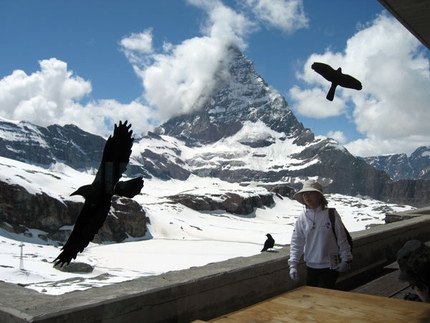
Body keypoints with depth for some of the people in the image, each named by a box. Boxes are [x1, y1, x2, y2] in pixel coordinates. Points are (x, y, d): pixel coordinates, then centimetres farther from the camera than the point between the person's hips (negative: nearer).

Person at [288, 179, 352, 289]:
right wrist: (293, 264, -6)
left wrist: (345, 259, -1)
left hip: (330, 266, -3)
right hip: (311, 266, 4)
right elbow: (296, 242, 1)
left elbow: (341, 238, -2)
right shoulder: (302, 217, -2)